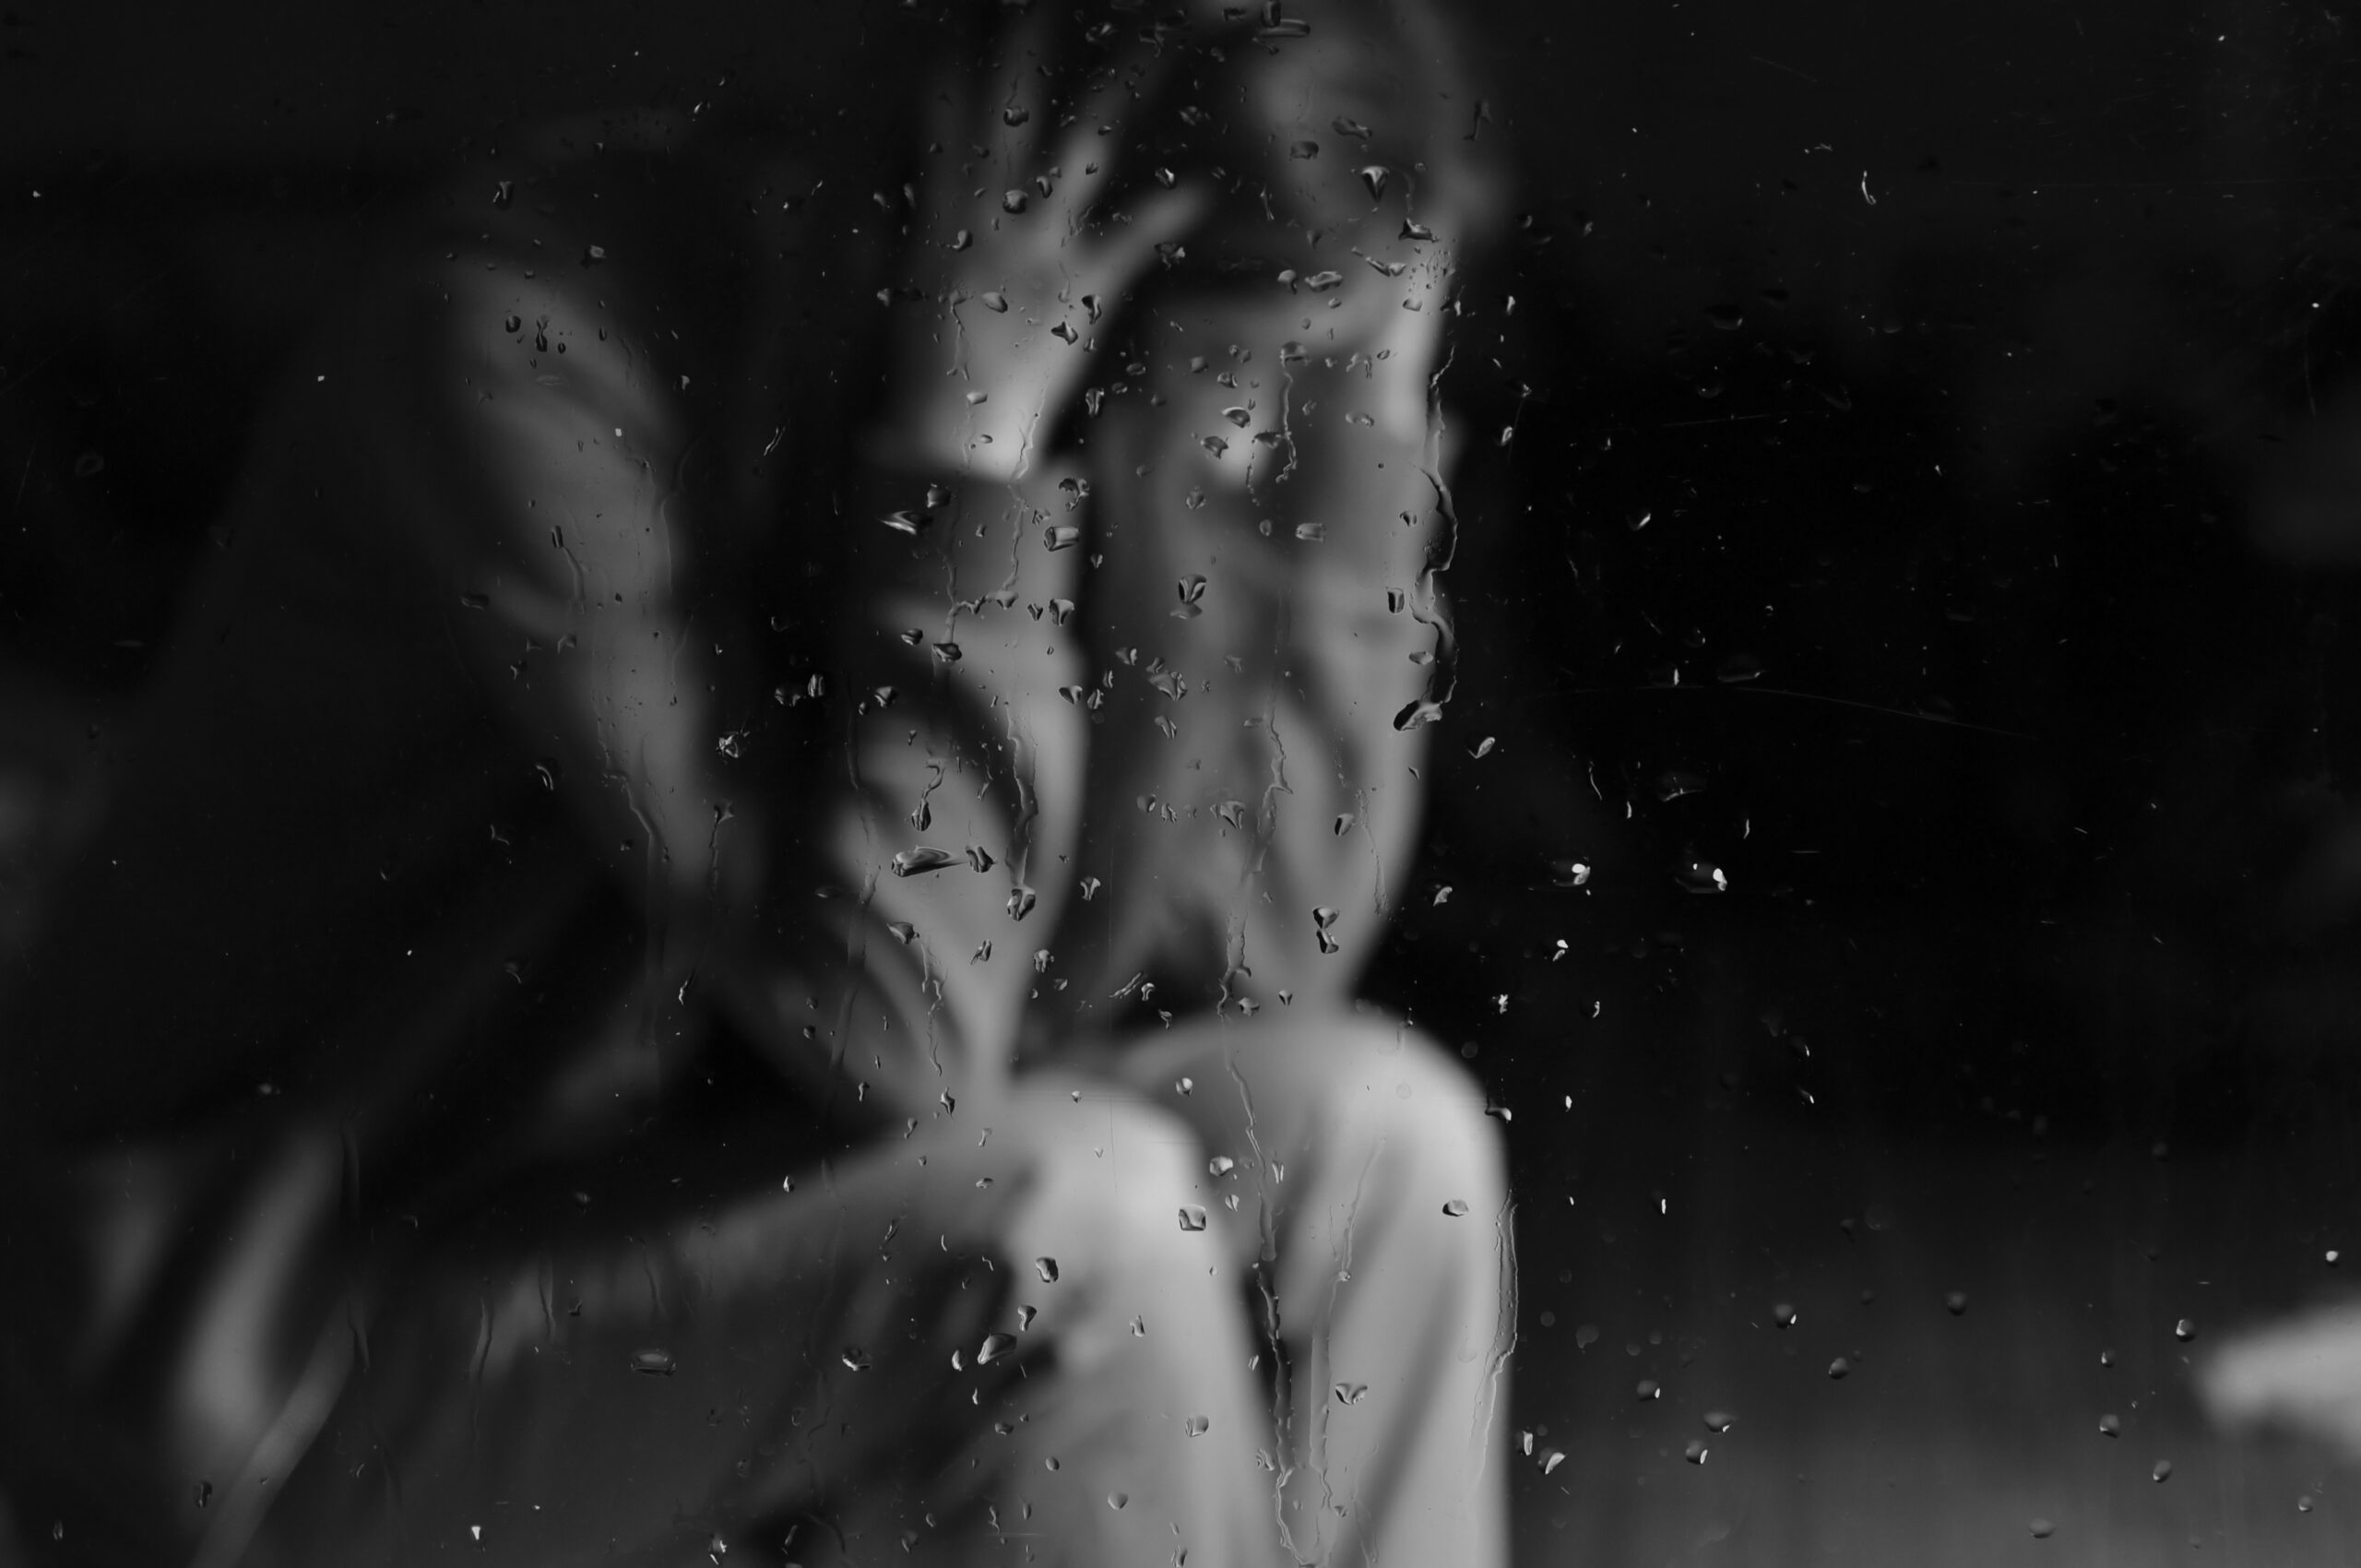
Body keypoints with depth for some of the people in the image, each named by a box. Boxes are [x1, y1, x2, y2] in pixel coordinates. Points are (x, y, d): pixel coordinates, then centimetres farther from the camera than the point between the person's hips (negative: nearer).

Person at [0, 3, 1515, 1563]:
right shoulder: (538, 338, -25)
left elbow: (1256, 960, -7)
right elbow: (893, 1031, -31)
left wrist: (1370, 410, -12)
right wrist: (970, 438, -29)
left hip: (633, 1197, 7)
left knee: (1375, 1138, -7)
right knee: (1075, 1220, -27)